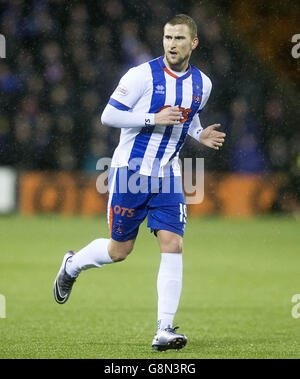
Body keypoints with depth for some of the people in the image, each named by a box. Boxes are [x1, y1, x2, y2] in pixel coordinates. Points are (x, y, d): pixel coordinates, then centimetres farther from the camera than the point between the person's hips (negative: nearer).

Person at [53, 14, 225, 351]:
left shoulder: (201, 83, 5)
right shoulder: (143, 75, -12)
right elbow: (109, 115, -12)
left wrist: (201, 135, 2)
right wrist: (155, 119, -22)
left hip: (167, 175, 4)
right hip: (130, 170, -4)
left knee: (172, 244, -13)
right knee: (119, 250, 6)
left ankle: (164, 330, -13)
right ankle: (72, 265, 39)